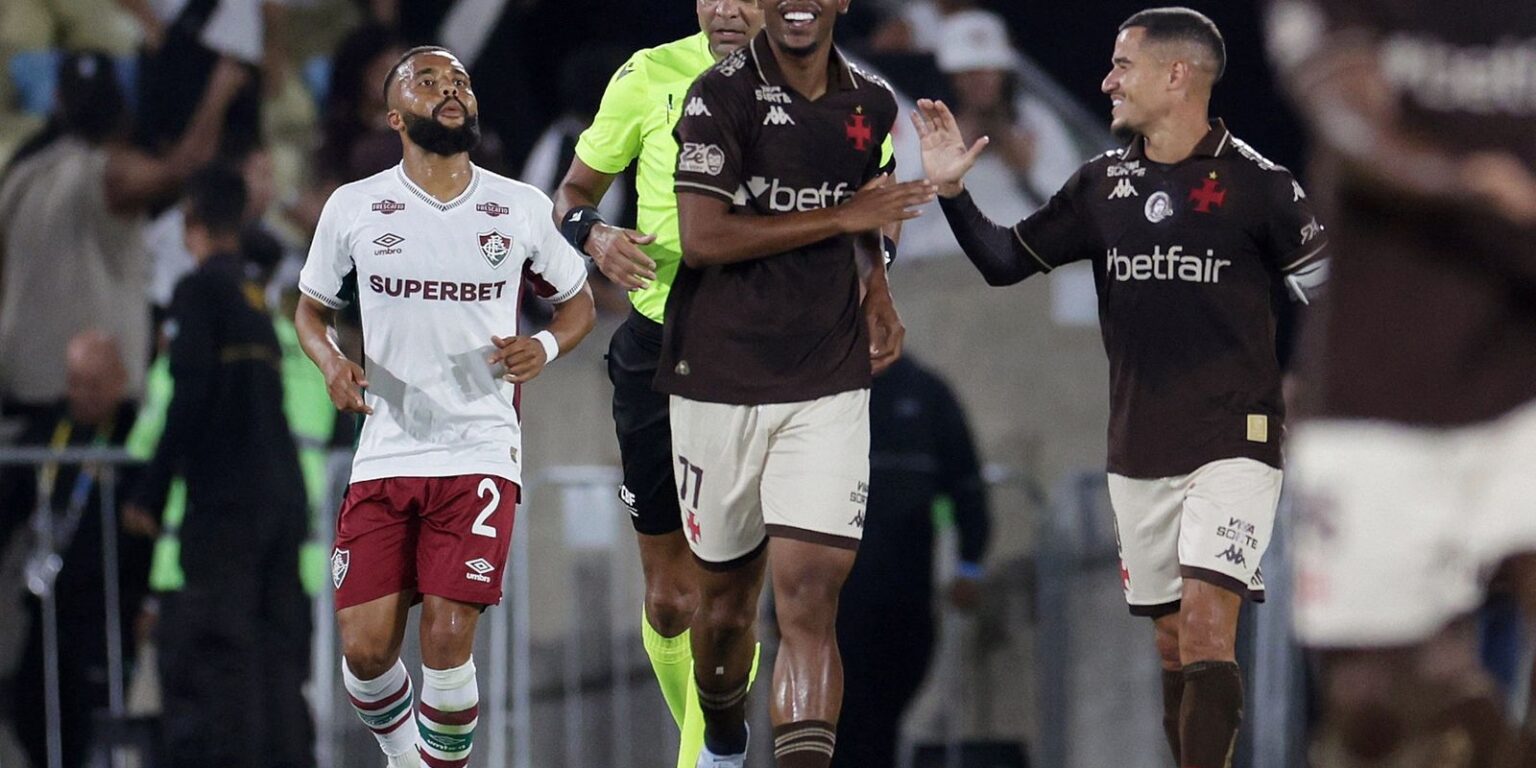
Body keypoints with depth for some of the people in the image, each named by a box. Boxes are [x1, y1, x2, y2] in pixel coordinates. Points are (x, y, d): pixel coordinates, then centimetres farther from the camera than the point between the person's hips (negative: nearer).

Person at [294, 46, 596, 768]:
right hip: (384, 455, 1)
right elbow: (311, 308, 16)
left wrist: (544, 347, -6)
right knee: (365, 647, -4)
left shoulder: (522, 209, 4)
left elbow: (577, 303, 16)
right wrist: (332, 362, -6)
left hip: (480, 455, -1)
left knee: (447, 639, -13)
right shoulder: (353, 208, 4)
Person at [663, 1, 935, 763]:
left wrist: (878, 290, 12)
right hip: (719, 380, -2)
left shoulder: (872, 106, 8)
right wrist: (843, 217, -16)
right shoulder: (722, 95, -8)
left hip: (829, 388, 2)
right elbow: (703, 238, -19)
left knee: (809, 600, -12)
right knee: (726, 599, 12)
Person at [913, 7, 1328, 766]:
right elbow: (1005, 261, 13)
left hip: (1232, 441, -5)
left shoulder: (1255, 184, -6)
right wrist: (951, 190, -1)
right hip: (1138, 449, 5)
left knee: (1205, 618, -19)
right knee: (1173, 642, 9)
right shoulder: (1102, 183, 8)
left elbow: (1327, 289, -3)